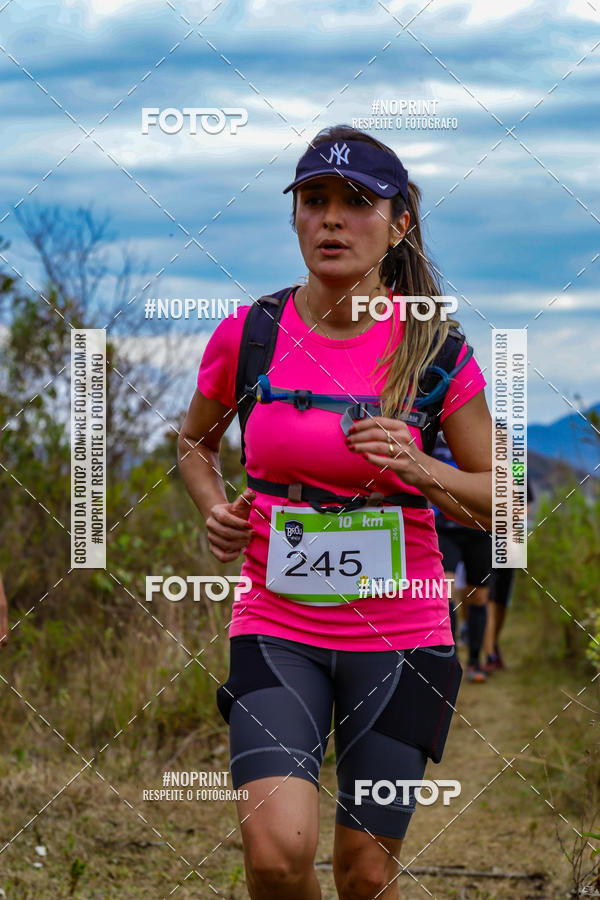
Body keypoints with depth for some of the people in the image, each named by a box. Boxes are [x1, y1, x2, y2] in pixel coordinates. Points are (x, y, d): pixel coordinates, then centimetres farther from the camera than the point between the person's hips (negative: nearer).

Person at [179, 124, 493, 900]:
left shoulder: (434, 349, -4)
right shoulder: (247, 334, -1)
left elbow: (501, 501, 2)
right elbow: (194, 441, 18)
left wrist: (419, 470, -16)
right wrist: (216, 511, -1)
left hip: (400, 635, 0)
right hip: (276, 626, 0)